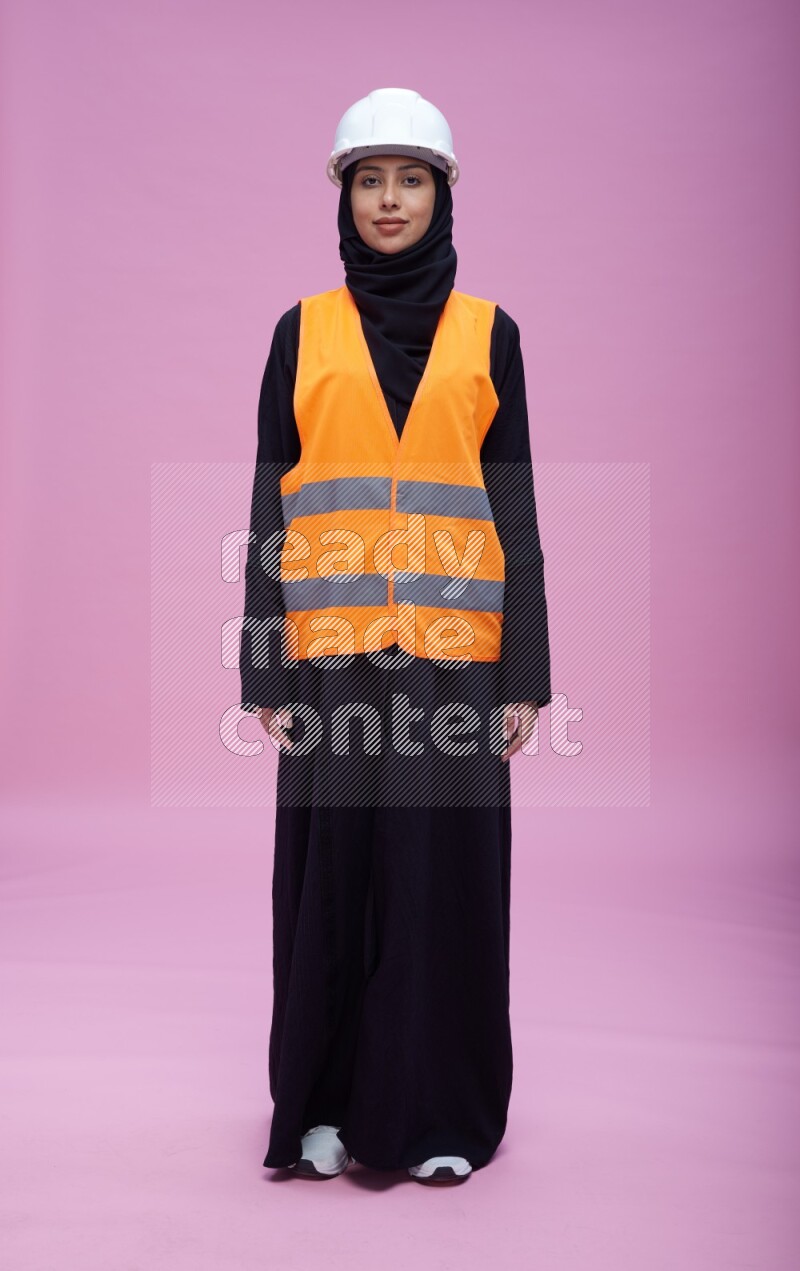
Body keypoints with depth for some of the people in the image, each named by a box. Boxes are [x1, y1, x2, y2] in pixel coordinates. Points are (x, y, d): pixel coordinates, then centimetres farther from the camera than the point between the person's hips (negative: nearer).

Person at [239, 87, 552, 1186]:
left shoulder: (487, 334, 9)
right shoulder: (303, 332, 9)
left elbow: (514, 504, 6)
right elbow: (270, 504, 6)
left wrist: (525, 672, -1)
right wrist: (266, 670, -1)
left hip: (452, 650, 0)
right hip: (334, 650, 0)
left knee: (446, 868, 3)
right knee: (332, 870, 4)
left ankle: (440, 1111, 18)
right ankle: (325, 1106, 20)